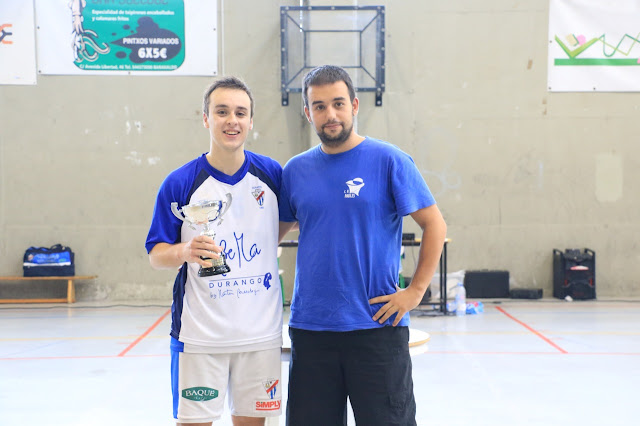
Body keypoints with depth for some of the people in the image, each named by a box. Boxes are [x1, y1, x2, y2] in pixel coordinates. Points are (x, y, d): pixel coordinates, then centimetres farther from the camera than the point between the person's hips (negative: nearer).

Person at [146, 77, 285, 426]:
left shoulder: (272, 174, 1)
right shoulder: (179, 183, -6)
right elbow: (156, 254, -5)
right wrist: (186, 251, -23)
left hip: (261, 331, 2)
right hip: (199, 334, -2)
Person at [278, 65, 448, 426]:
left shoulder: (388, 160, -4)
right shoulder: (296, 170, 8)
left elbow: (435, 224, -3)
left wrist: (416, 291, -8)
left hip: (377, 325, -3)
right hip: (310, 327, 4)